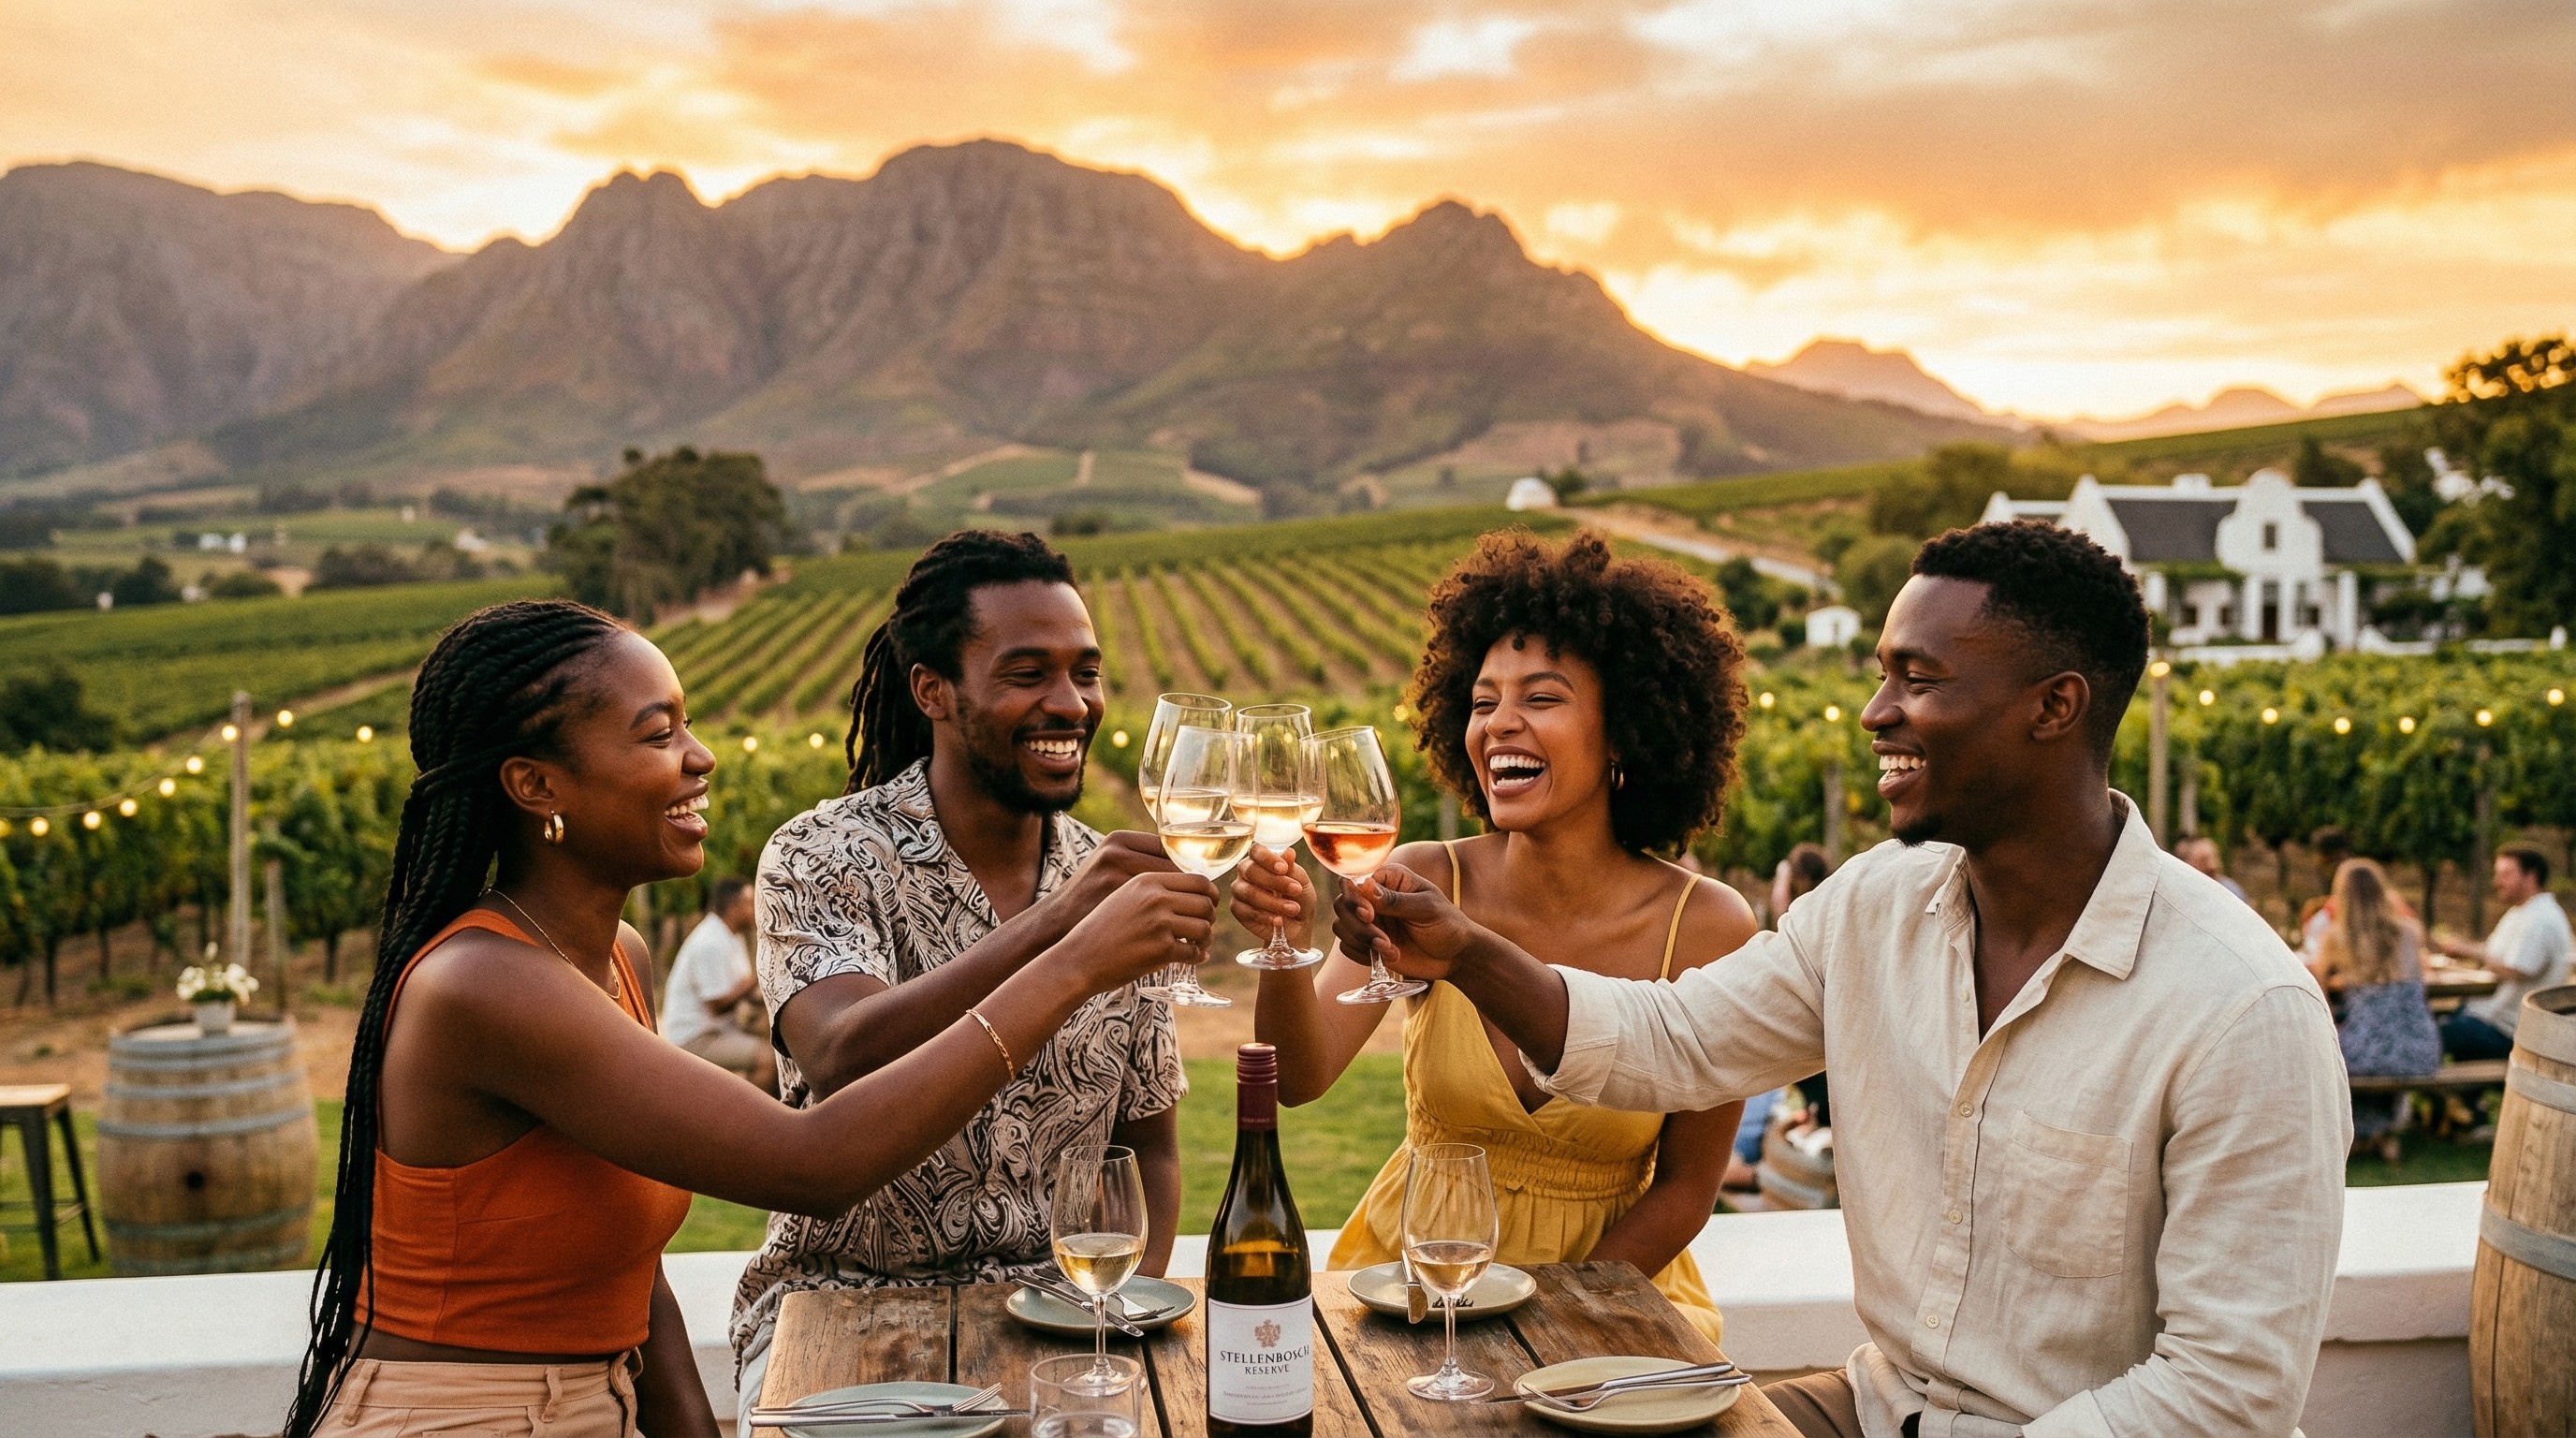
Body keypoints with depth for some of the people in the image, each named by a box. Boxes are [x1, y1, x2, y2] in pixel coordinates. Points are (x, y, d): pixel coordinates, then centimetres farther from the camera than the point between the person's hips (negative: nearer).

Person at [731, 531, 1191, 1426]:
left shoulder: (1112, 882, 4)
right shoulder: (823, 858, -9)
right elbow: (840, 1062, -29)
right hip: (846, 1302, -3)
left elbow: (1149, 1149, 11)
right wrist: (1048, 930, -40)